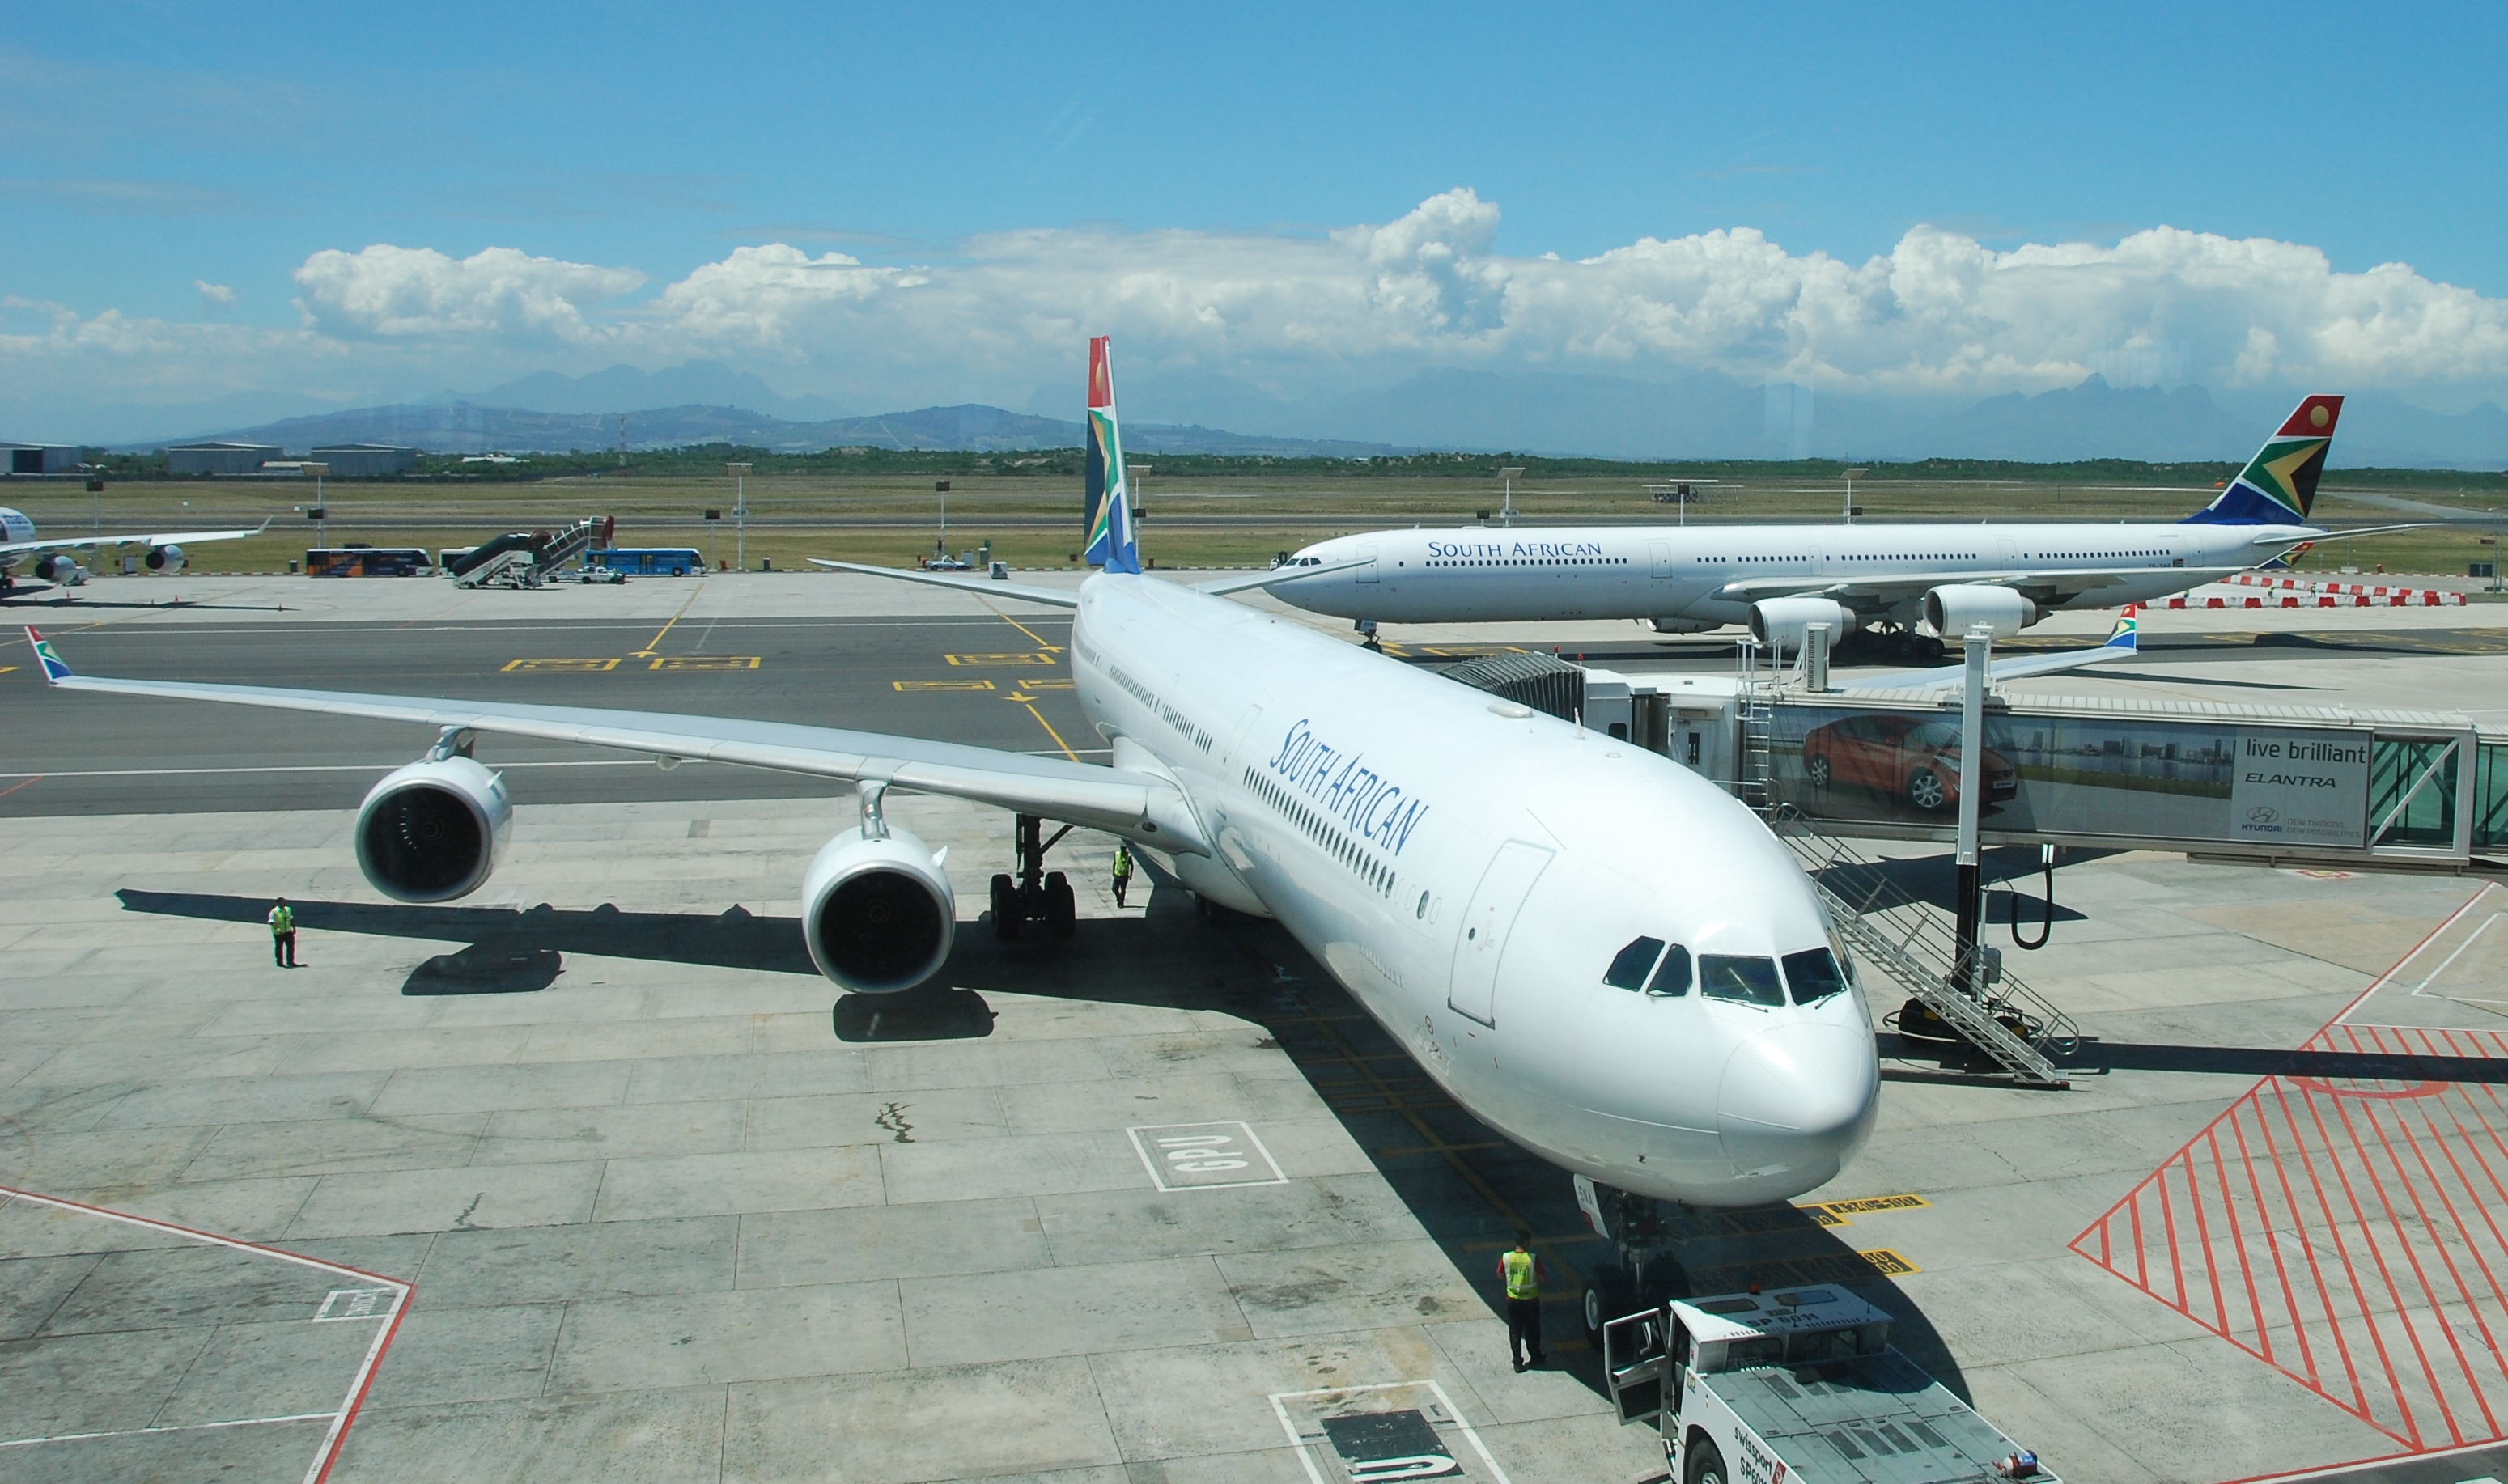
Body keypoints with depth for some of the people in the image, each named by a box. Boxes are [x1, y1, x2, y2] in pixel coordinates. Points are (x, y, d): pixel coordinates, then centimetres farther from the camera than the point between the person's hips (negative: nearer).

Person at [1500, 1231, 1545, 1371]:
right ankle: (1535, 1357, 33)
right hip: (1530, 1300, -2)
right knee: (1532, 1331, 17)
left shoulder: (1506, 1258, -11)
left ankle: (1518, 1362, 17)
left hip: (1512, 1300, 2)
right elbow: (1542, 1278, -11)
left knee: (1515, 1332, 13)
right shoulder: (1533, 1259, -20)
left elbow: (1500, 1277, 2)